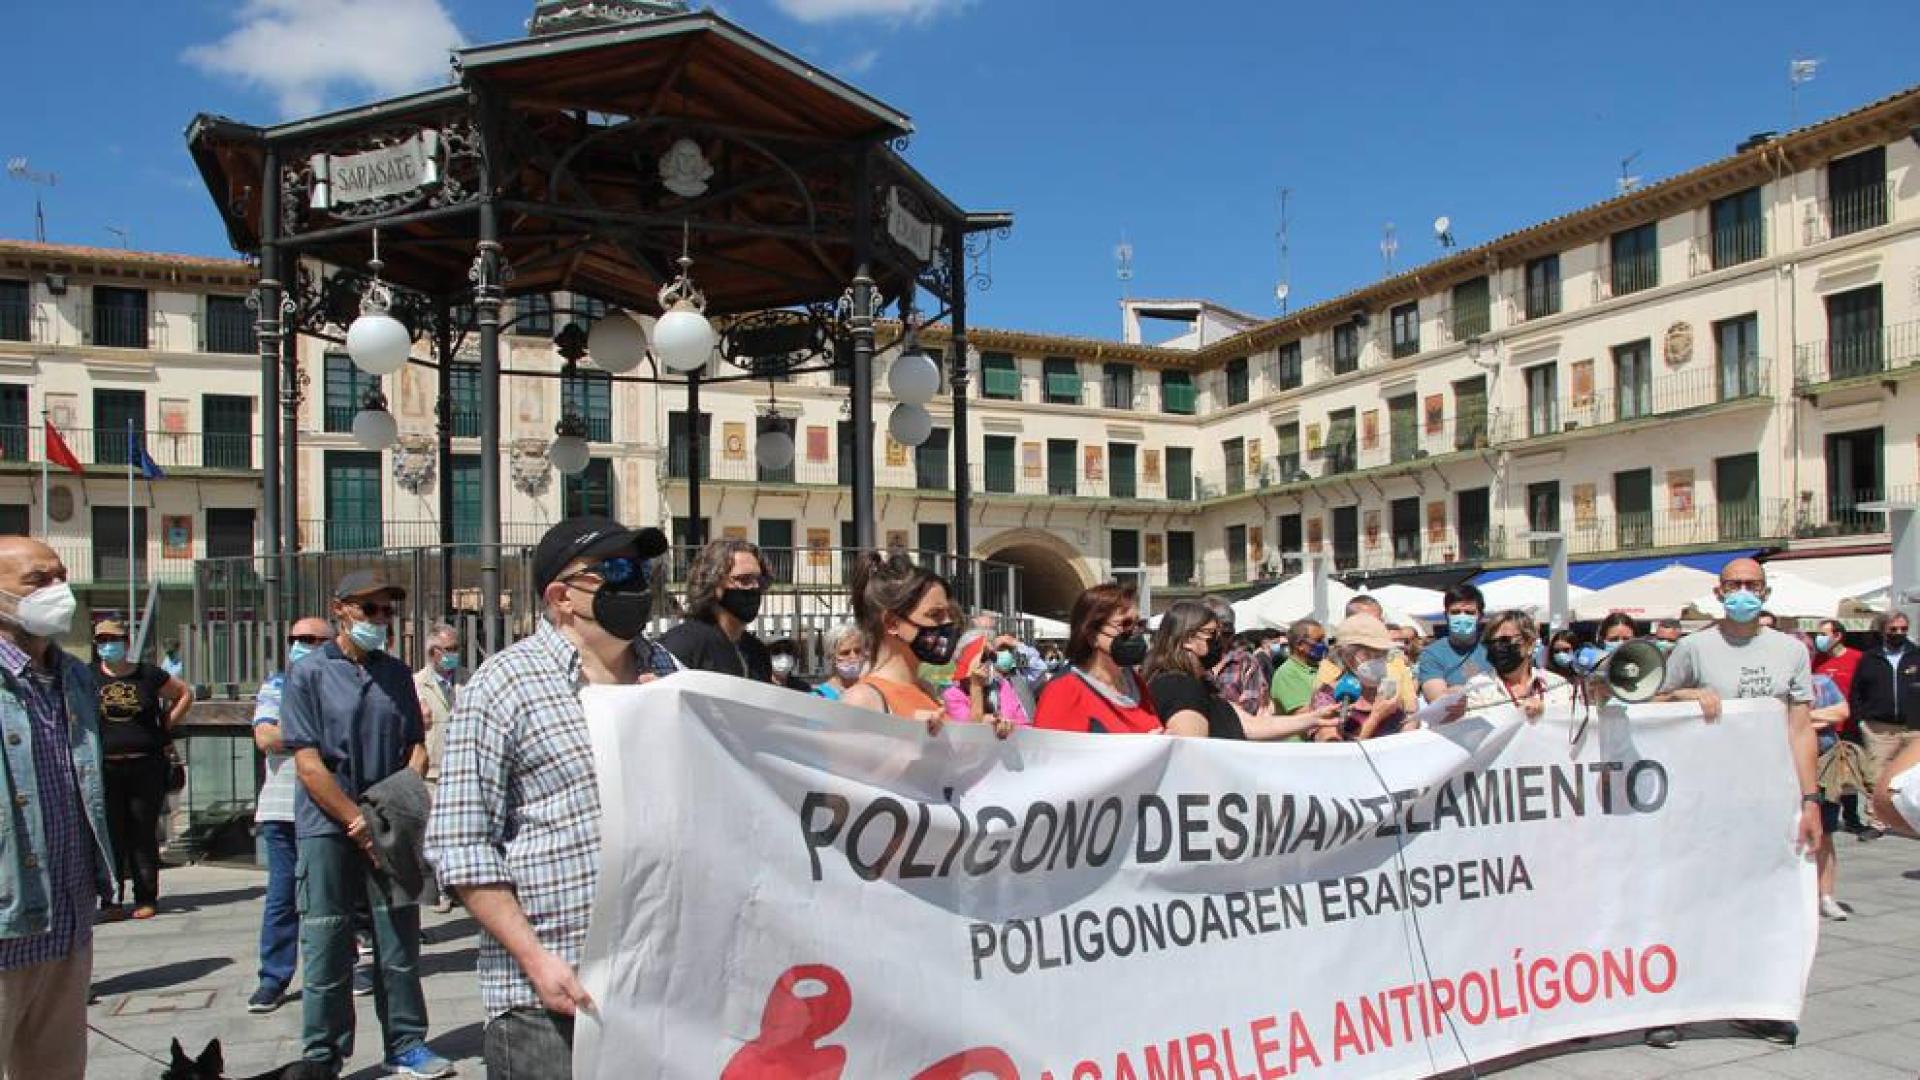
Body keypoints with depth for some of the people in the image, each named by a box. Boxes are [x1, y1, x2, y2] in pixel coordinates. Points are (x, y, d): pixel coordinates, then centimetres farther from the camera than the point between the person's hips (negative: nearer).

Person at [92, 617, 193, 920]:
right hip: (105, 768, 1)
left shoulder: (148, 674, 4)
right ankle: (111, 899, 10)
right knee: (110, 835, 1)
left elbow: (185, 694, 16)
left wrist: (166, 727, 8)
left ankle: (146, 899, 10)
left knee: (143, 835, 3)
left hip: (146, 767, -1)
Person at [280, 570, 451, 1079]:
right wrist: (360, 823, -13)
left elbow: (417, 747, 10)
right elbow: (308, 764, -9)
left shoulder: (396, 674, 10)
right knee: (328, 949, 3)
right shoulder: (308, 674, -3)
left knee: (400, 941, 9)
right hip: (328, 830, -4)